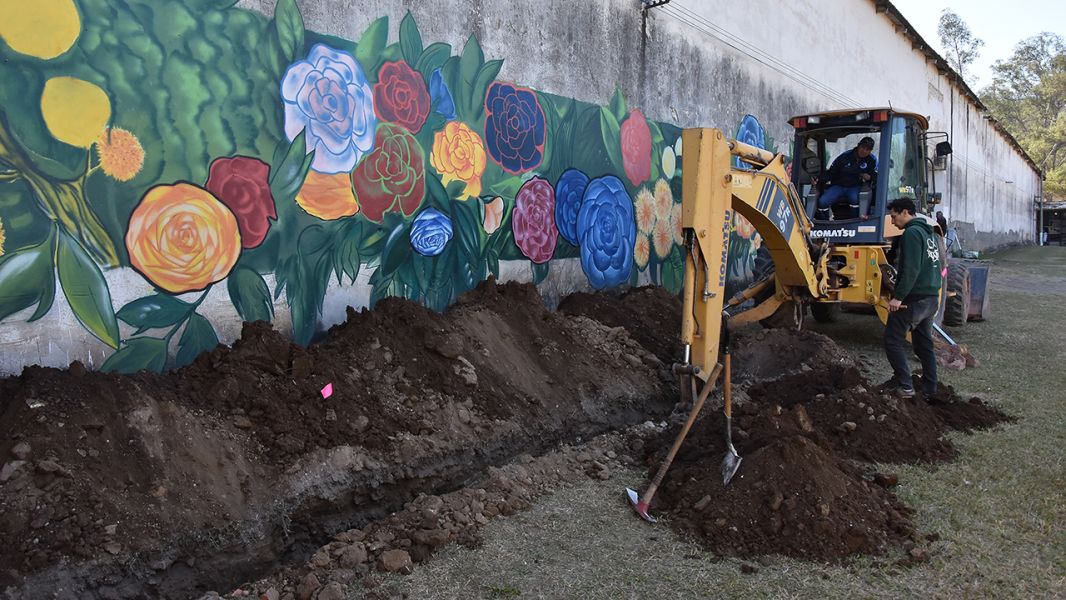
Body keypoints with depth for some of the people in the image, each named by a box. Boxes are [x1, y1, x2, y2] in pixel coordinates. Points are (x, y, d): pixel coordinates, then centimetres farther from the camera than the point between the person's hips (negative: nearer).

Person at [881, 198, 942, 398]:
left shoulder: (912, 233, -14)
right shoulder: (929, 233, 18)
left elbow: (911, 270, -22)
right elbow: (938, 265, 23)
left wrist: (898, 297, -22)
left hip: (913, 299, -10)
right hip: (931, 299, 10)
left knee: (893, 341, -2)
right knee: (924, 344, 15)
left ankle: (905, 386, -4)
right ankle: (929, 388, 19)